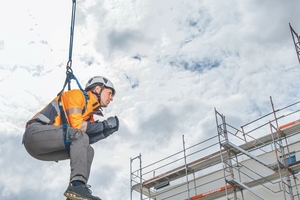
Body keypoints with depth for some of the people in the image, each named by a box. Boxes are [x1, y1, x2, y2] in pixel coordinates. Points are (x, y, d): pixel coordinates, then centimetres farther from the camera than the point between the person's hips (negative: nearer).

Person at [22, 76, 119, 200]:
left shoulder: (89, 114, 18)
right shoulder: (77, 94, -4)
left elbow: (86, 140, 4)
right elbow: (76, 125, -17)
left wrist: (107, 131, 0)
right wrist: (104, 124, -9)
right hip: (35, 133, -9)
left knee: (87, 150, 5)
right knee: (79, 136, -25)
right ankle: (76, 185, -34)